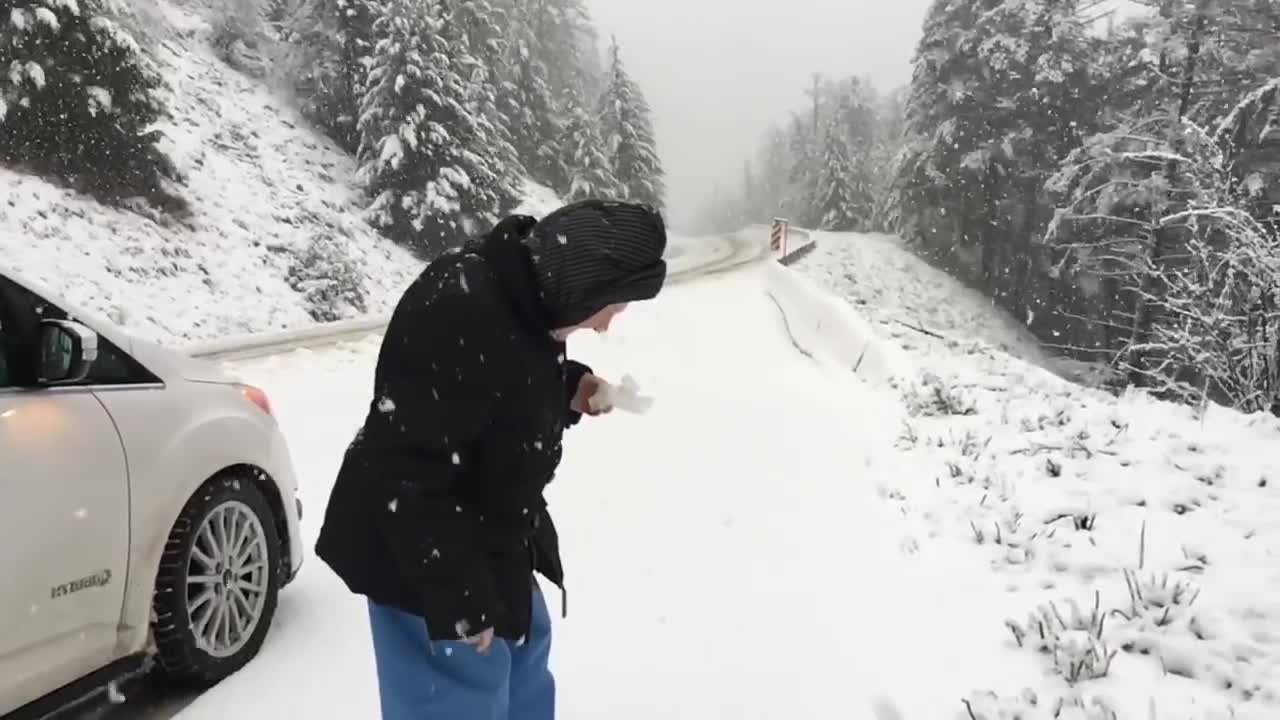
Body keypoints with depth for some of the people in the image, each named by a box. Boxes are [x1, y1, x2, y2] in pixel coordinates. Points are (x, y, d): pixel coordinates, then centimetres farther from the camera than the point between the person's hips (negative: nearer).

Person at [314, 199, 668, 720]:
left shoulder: (521, 300, -3)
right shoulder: (458, 317, -33)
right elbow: (407, 477, -31)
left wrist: (569, 391, -5)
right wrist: (458, 599, -25)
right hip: (425, 562, -10)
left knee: (523, 652, 28)